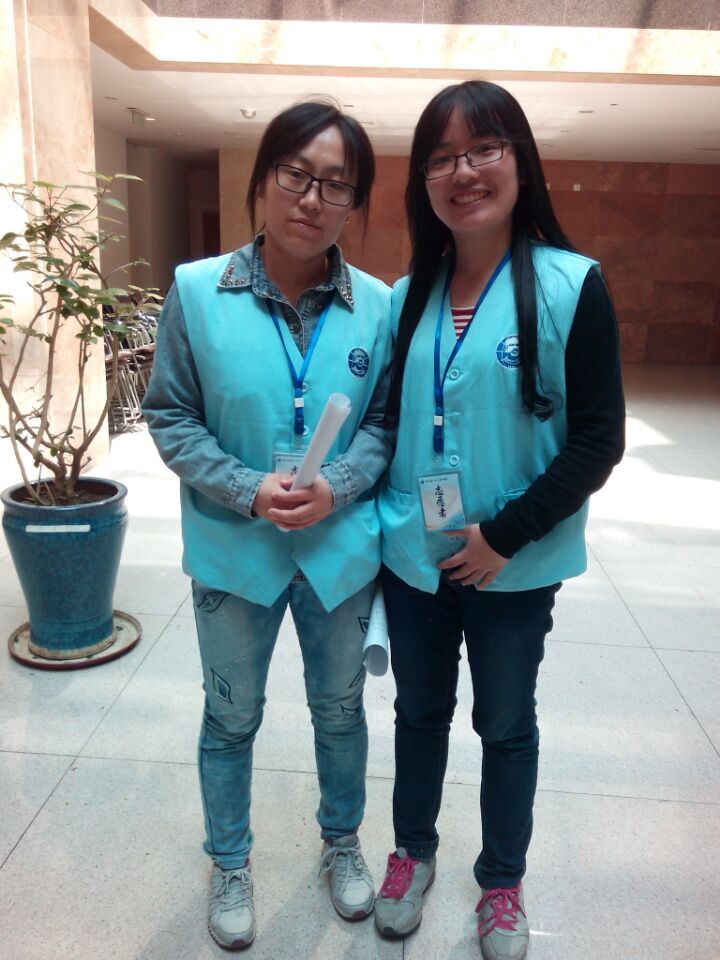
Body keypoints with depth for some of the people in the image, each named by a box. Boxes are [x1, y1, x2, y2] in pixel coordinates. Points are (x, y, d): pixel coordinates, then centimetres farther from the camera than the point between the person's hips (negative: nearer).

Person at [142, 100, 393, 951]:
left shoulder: (377, 305, -7)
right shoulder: (197, 290, -11)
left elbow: (385, 419, -1)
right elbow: (169, 415, -6)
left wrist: (337, 486, -19)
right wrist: (248, 489, -19)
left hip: (341, 549, 2)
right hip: (235, 550, -1)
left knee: (340, 707, 20)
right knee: (231, 716, 18)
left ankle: (341, 840, 49)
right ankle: (229, 863, 45)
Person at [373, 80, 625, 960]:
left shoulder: (570, 286, -11)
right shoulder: (407, 296, 2)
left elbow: (598, 438, -12)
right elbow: (385, 418, 8)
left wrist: (506, 533, -17)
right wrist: (380, 511, -2)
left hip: (513, 566, -3)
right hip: (411, 556, 3)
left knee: (506, 724, 17)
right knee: (419, 711, 20)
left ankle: (502, 880, 42)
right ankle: (412, 851, 46)